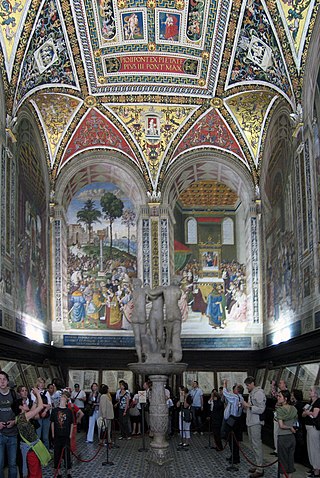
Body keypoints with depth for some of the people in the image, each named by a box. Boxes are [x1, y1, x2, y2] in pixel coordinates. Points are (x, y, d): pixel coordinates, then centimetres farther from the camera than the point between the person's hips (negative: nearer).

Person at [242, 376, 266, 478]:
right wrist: (245, 407, 5)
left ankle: (259, 469, -5)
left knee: (257, 445, -8)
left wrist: (249, 406, -18)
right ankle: (256, 464, 24)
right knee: (253, 443, 14)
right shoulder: (251, 393, 15)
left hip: (256, 423, -10)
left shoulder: (259, 393, -14)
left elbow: (261, 409, -20)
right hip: (250, 422, 10)